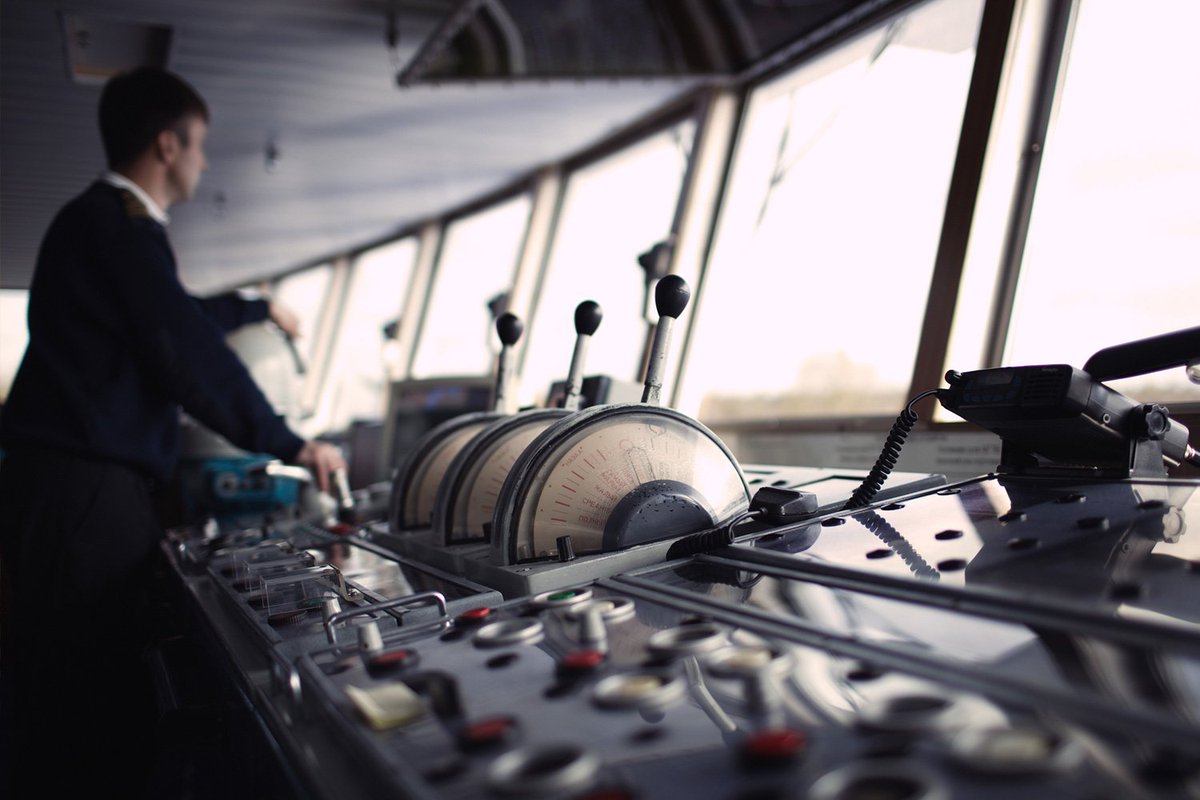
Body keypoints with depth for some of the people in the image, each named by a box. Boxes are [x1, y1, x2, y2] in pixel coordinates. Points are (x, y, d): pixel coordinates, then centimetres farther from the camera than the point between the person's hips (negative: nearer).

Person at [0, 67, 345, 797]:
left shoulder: (92, 221, 22)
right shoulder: (125, 228, -10)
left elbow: (171, 319, 35)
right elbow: (190, 359, -17)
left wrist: (256, 308, 50)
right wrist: (291, 445, -10)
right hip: (90, 486, -10)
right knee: (104, 687, -8)